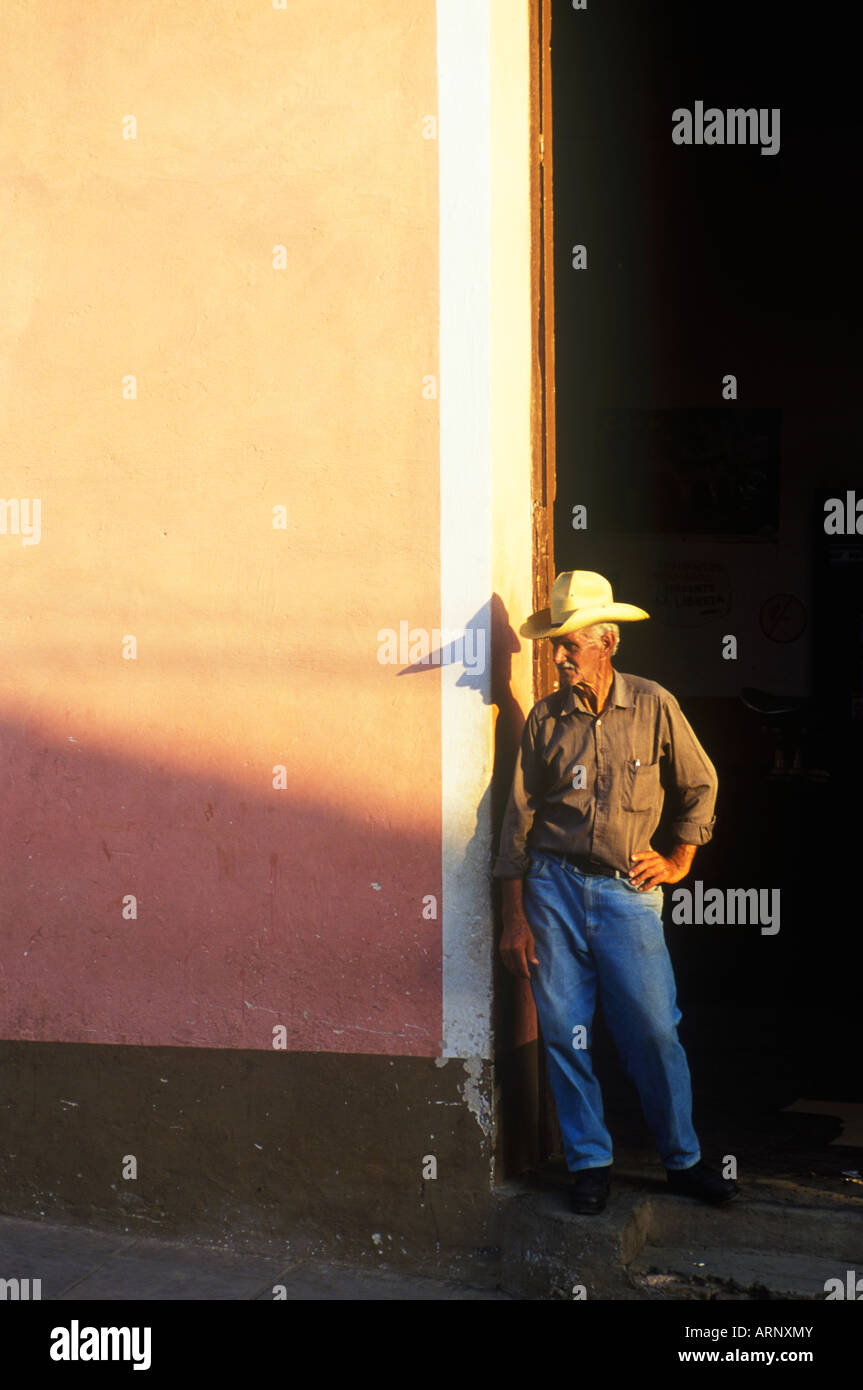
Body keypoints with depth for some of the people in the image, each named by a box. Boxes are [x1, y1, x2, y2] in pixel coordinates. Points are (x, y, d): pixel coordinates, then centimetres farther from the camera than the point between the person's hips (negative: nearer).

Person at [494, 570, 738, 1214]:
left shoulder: (654, 706, 1)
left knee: (654, 1033, -1)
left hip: (628, 891, -1)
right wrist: (515, 916, 3)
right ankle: (590, 1163, 15)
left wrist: (680, 860, 8)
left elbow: (699, 786, 15)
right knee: (565, 1033, 2)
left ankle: (685, 1160, 16)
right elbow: (520, 817, 6)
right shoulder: (546, 718, 4)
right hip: (554, 888, 1)